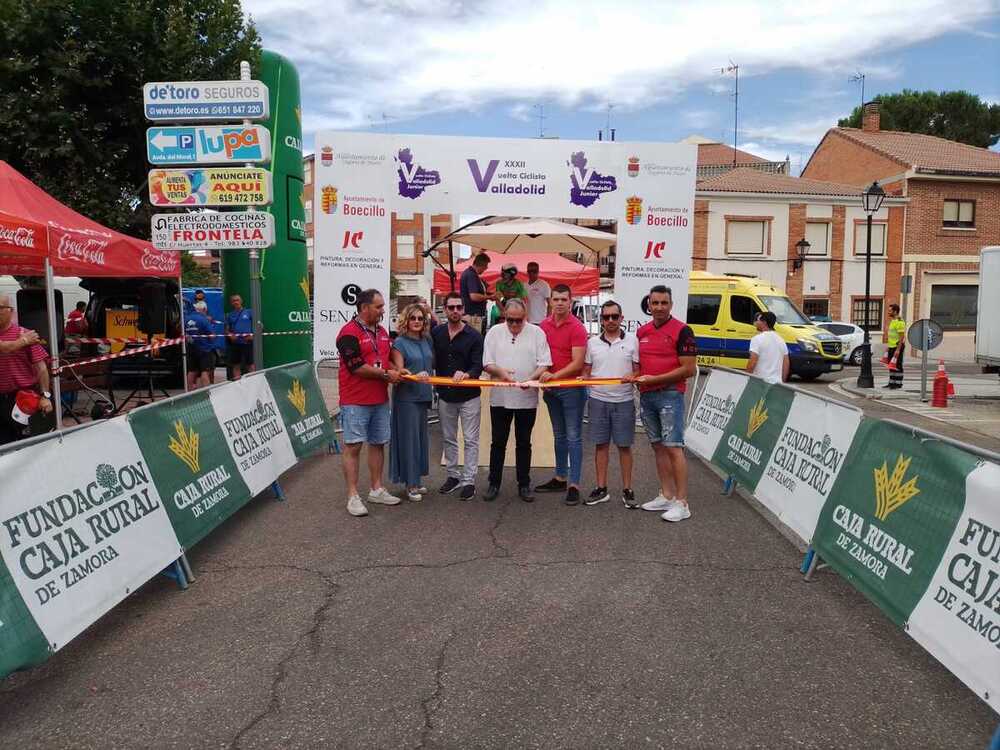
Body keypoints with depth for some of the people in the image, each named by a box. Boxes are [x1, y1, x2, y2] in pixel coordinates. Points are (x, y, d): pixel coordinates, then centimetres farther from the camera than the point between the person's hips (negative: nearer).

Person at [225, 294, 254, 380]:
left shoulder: (249, 312, 5)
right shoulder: (229, 315, 14)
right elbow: (227, 329, 15)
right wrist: (230, 334, -6)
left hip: (247, 342, -3)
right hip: (234, 343, 3)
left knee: (250, 364, -5)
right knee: (236, 365, 6)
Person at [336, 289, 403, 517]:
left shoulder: (381, 332, 14)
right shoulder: (349, 333, -13)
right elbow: (356, 367, -18)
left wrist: (396, 371, 3)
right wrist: (386, 374, -10)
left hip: (380, 400, 8)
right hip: (355, 401, -8)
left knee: (378, 444, 13)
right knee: (353, 446, -2)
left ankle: (377, 489, 24)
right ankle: (353, 496, 3)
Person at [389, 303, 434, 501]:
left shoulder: (427, 341, 9)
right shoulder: (399, 343, -8)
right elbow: (399, 372, -14)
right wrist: (416, 376, -30)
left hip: (423, 396, 6)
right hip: (406, 397, -6)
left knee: (420, 437, 11)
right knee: (409, 438, -3)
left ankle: (415, 480, 22)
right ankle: (410, 484, 5)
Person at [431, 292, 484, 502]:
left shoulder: (474, 336, -6)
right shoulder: (436, 333, 3)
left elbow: (478, 366, -12)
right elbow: (432, 360, 6)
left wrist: (467, 374, -32)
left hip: (468, 395, -4)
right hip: (445, 395, 4)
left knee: (470, 440, 1)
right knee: (448, 439, 14)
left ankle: (468, 481, 8)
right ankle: (453, 475, 28)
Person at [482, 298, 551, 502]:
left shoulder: (537, 333, 0)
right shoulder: (495, 332, 3)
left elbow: (544, 363, -3)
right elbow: (487, 363, 1)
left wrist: (531, 378, -21)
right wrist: (501, 372, -19)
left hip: (527, 398, 0)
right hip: (500, 397, 1)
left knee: (524, 443, 10)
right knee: (498, 442, 8)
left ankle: (524, 485, 20)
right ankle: (494, 483, 19)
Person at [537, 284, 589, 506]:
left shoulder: (577, 328, -11)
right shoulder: (544, 326, 7)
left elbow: (577, 363, -16)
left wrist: (555, 375, -25)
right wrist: (542, 377, 0)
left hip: (572, 387, -6)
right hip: (551, 388, 6)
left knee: (573, 437, -3)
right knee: (559, 436, 15)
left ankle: (574, 485, 0)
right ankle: (560, 478, 26)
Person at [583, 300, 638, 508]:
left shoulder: (632, 340, 1)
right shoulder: (593, 342, 7)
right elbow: (586, 371, 12)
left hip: (624, 401, -2)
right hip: (598, 400, 2)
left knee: (624, 446, 4)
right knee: (601, 444, 7)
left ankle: (627, 490, 14)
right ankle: (601, 489, 17)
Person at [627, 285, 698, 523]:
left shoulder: (681, 331, -8)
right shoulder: (642, 332, 12)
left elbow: (689, 369, -12)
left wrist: (653, 379, -15)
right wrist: (634, 375, -1)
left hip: (670, 396, -7)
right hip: (646, 396, 7)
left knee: (673, 448, -8)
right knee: (658, 447, 10)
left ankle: (682, 503, -4)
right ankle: (666, 496, 18)